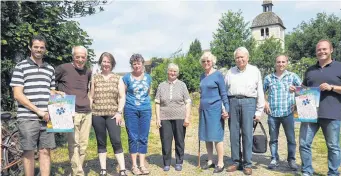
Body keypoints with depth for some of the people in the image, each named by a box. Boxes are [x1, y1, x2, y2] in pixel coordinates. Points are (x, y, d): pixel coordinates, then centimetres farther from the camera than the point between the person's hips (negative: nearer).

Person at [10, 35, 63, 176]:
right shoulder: (21, 67, -1)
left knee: (45, 151, 7)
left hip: (46, 117, 4)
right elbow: (17, 95, -8)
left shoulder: (50, 69, 14)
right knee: (29, 152, 5)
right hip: (27, 118, -4)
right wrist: (38, 111, -12)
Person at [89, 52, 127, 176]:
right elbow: (91, 97, 11)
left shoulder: (118, 79, 8)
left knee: (116, 141, -6)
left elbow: (122, 97, 3)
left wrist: (119, 112, -7)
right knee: (101, 142, 8)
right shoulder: (94, 78, 10)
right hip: (97, 114, 2)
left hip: (112, 115, -1)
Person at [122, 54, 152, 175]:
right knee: (133, 138, 2)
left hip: (146, 110, 3)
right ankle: (134, 165, 12)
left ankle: (142, 165, 14)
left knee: (143, 138, 5)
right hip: (131, 110, -3)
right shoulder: (127, 77, -1)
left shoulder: (148, 77, 8)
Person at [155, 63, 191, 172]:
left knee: (179, 141, 7)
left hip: (179, 118, 0)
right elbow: (157, 103, 6)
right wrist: (158, 118, -2)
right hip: (165, 118, 1)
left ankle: (179, 163, 21)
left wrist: (187, 117, -5)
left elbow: (187, 103, 3)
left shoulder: (182, 85, 6)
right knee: (165, 141, 4)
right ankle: (166, 163, 18)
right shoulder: (161, 86, 8)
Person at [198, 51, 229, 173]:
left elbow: (223, 93, -6)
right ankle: (210, 161, 22)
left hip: (215, 109, -6)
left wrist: (226, 109, -12)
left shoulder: (218, 74, -5)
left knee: (216, 136, -3)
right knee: (206, 136, 10)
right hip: (204, 110, 6)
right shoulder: (202, 76, 12)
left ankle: (220, 163, 7)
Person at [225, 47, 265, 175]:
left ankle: (247, 164, 10)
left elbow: (260, 92, 6)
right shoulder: (230, 72, 13)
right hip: (233, 102, 2)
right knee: (234, 134, 4)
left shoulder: (255, 71, 8)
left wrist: (259, 111, 1)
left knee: (247, 134, -1)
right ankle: (236, 162, 16)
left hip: (248, 102, -2)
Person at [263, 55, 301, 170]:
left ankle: (291, 160, 21)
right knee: (273, 138, 8)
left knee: (291, 138, 6)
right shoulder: (268, 78, 8)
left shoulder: (292, 76, 4)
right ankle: (274, 159, 20)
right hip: (272, 113, 1)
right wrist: (264, 102, 2)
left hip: (288, 113, -1)